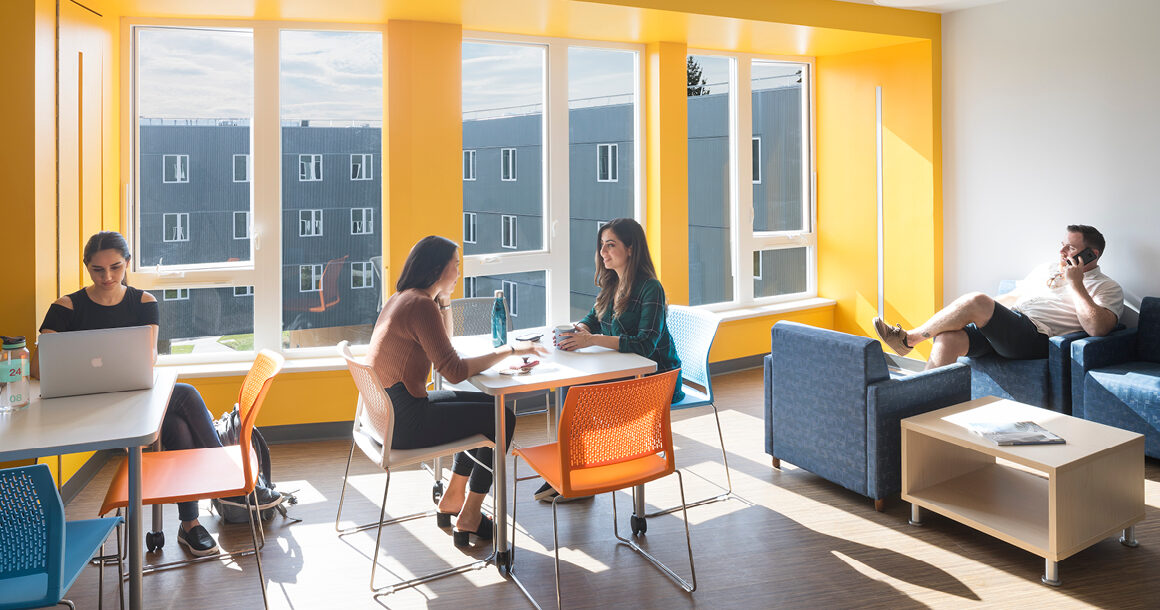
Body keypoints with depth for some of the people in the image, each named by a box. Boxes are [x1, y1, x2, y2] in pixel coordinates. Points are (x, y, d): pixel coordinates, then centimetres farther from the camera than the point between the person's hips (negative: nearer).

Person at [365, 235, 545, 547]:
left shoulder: (400, 299, 12)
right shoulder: (421, 305, -19)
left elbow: (442, 351, 21)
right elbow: (454, 371, -23)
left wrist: (444, 301, 12)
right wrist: (507, 351, -16)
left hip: (386, 410, 10)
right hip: (403, 422, -10)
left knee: (486, 405, 20)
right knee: (501, 418, -4)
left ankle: (452, 498, 26)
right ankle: (468, 521, 6)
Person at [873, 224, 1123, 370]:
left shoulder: (1108, 288, 9)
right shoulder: (1046, 269, 30)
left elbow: (1097, 328, -10)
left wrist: (1076, 284, -7)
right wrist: (984, 311, 18)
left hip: (1034, 337, -6)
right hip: (1004, 324, 7)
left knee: (976, 301, -30)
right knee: (946, 339, -25)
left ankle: (909, 338, -16)